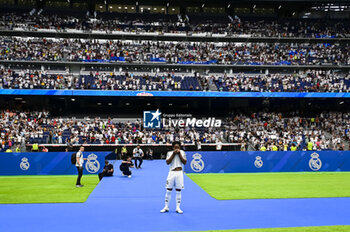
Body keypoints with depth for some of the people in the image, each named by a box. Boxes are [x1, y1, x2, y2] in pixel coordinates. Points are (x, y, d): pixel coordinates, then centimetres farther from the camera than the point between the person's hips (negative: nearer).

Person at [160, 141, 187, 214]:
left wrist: (179, 154, -9)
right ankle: (166, 207, 10)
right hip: (172, 172, 0)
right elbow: (167, 162, -8)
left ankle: (178, 208, 10)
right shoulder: (169, 153, 4)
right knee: (168, 190, 1)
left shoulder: (182, 152, 6)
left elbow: (184, 162, -3)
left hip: (179, 173, 0)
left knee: (178, 191, 4)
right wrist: (173, 154, -12)